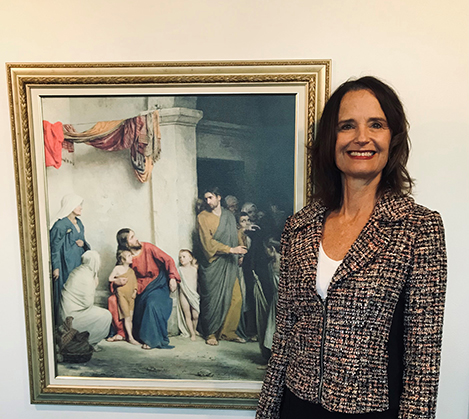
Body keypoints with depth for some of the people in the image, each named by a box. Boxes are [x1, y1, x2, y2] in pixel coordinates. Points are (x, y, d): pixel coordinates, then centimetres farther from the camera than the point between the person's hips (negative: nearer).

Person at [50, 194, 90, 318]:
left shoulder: (78, 222, 11)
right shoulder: (61, 225, -14)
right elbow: (55, 247, -14)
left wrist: (82, 243, -2)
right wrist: (56, 267, -16)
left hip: (79, 262, 8)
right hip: (67, 264, -8)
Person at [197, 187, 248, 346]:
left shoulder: (229, 215, 13)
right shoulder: (203, 217, -3)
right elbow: (208, 242, -12)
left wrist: (239, 252, 4)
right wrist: (230, 249, -17)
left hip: (229, 263, 5)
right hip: (213, 264, -5)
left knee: (236, 298, 2)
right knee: (213, 300, -1)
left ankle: (228, 332, 16)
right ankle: (210, 334, 16)